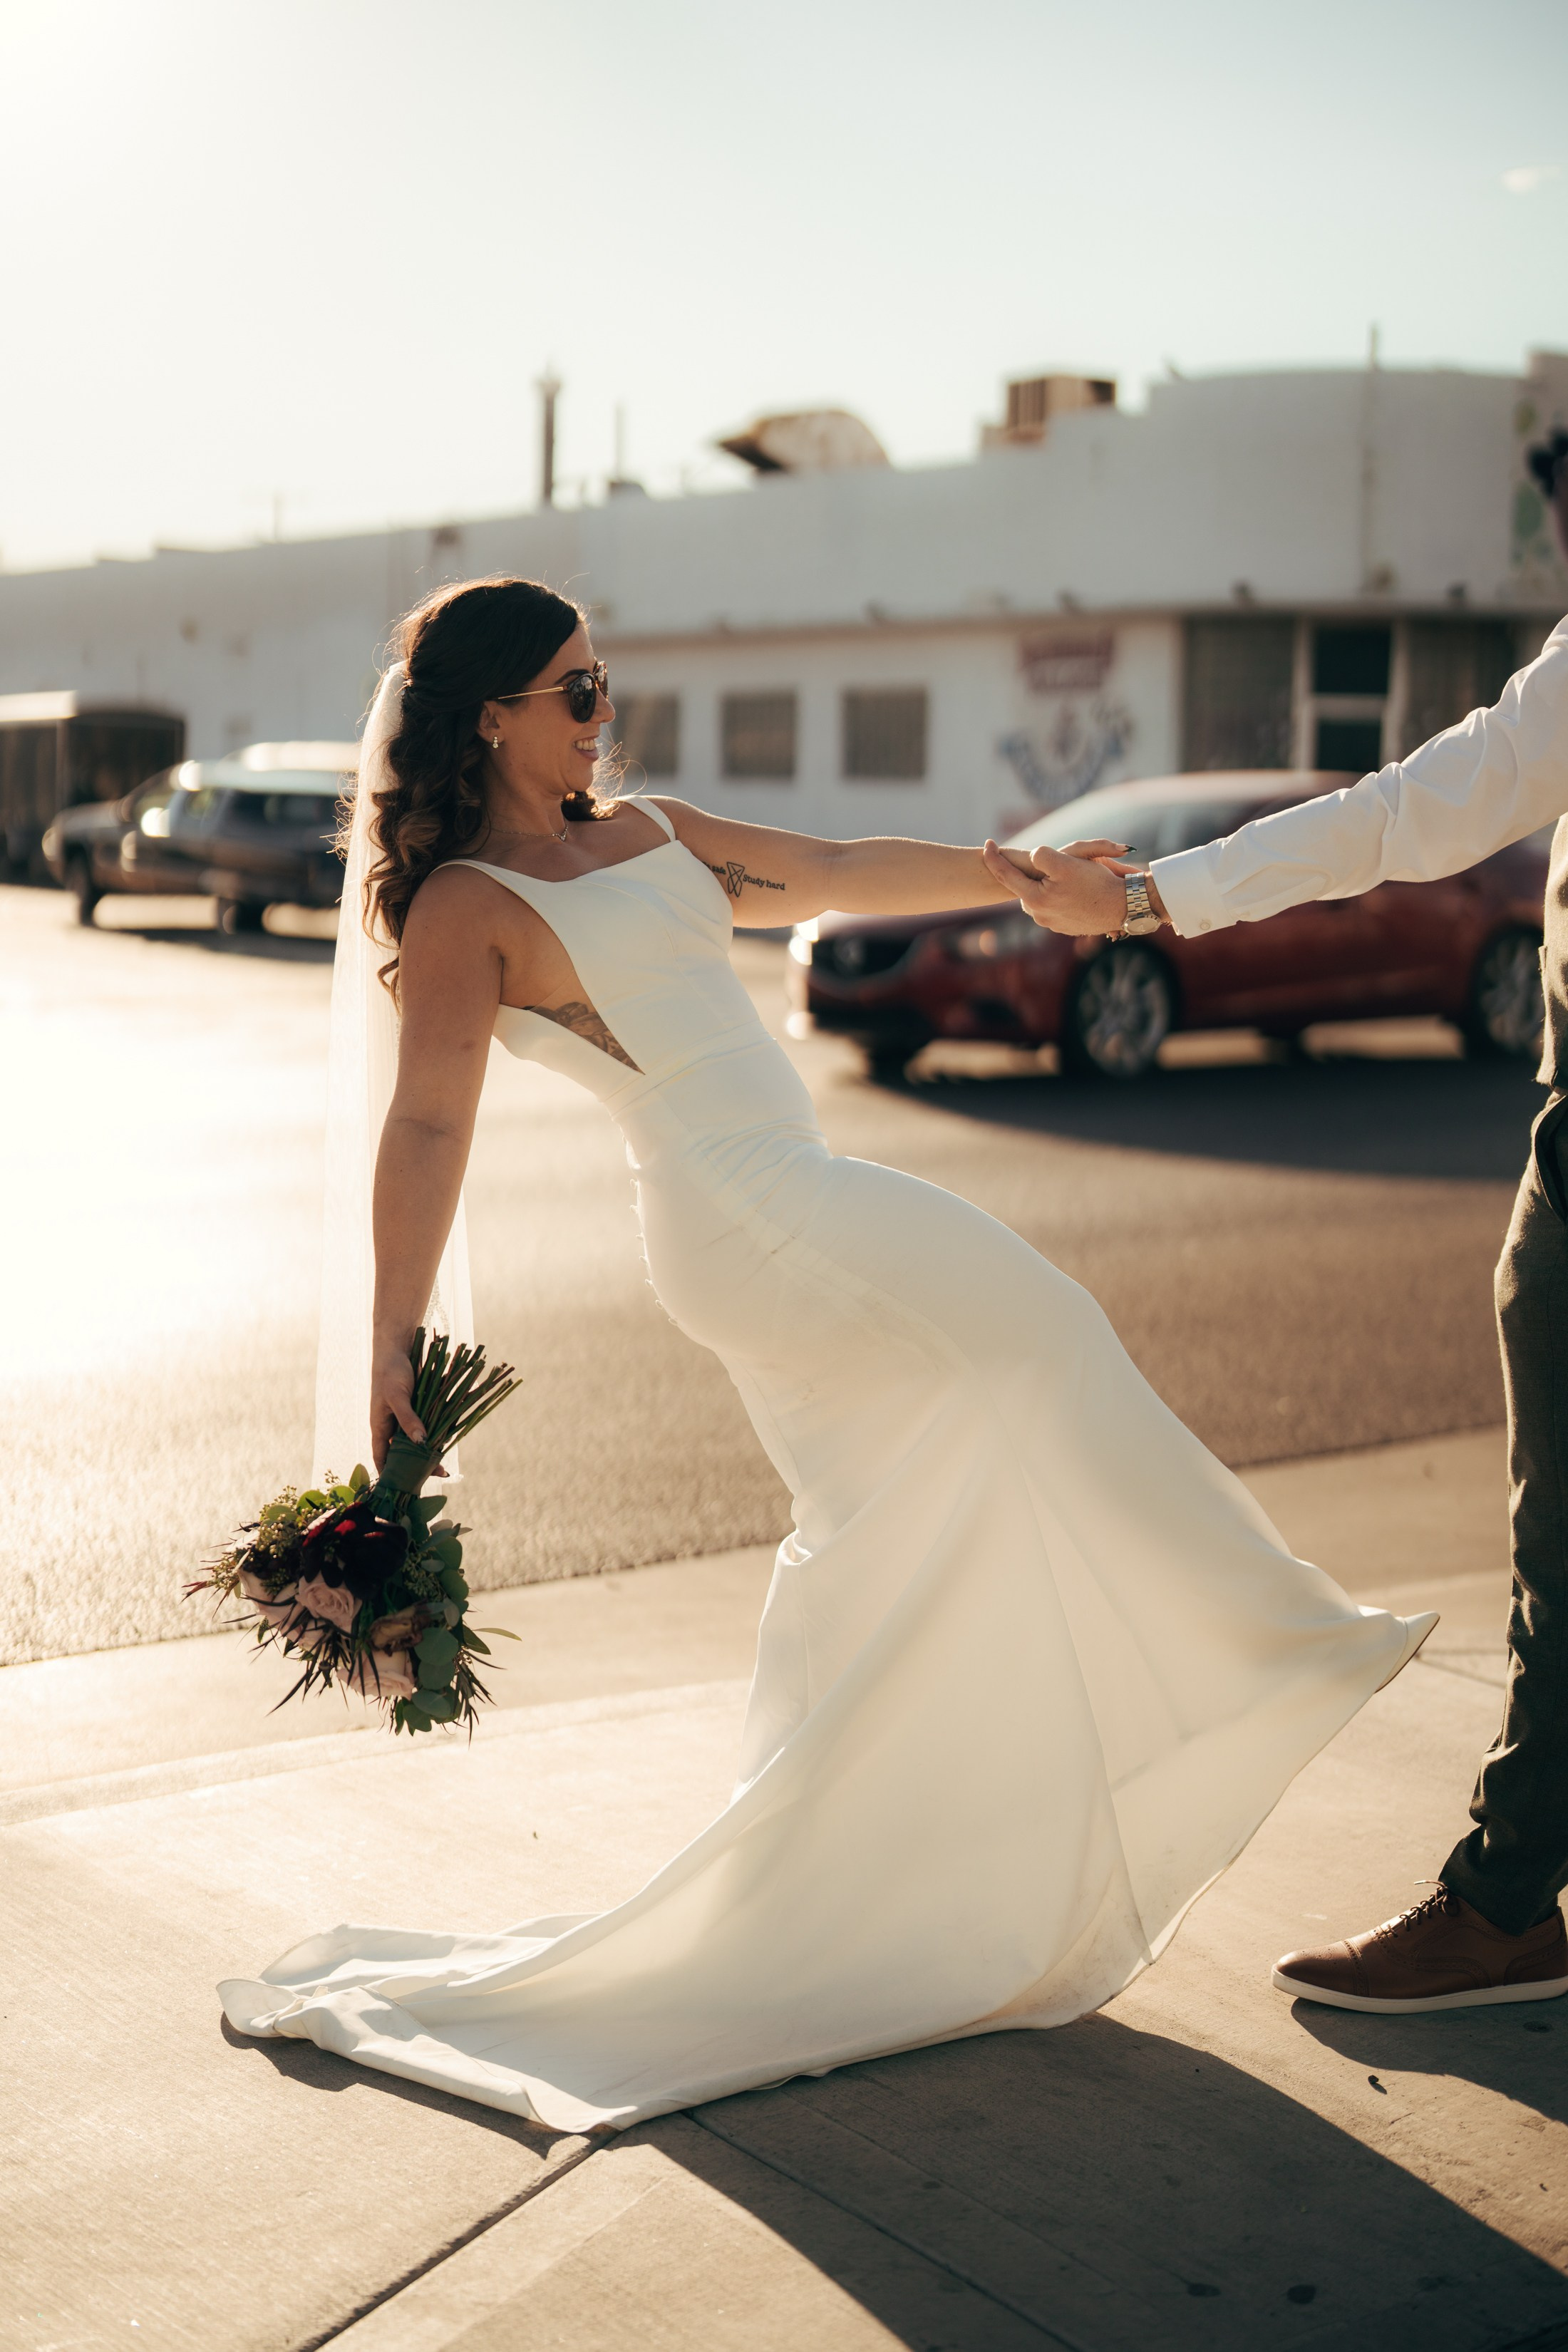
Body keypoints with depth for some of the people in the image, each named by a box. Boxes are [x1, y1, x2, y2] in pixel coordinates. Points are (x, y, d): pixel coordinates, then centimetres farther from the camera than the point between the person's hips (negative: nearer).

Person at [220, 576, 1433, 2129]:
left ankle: (802, 1889, 23)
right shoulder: (466, 907, -7)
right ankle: (1253, 1636, -1)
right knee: (1016, 1331, -13)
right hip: (732, 1213, -9)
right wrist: (389, 1348, -20)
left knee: (884, 1520, 12)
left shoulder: (644, 833, 18)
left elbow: (843, 874, 25)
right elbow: (423, 1128, -14)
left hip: (797, 1207, 9)